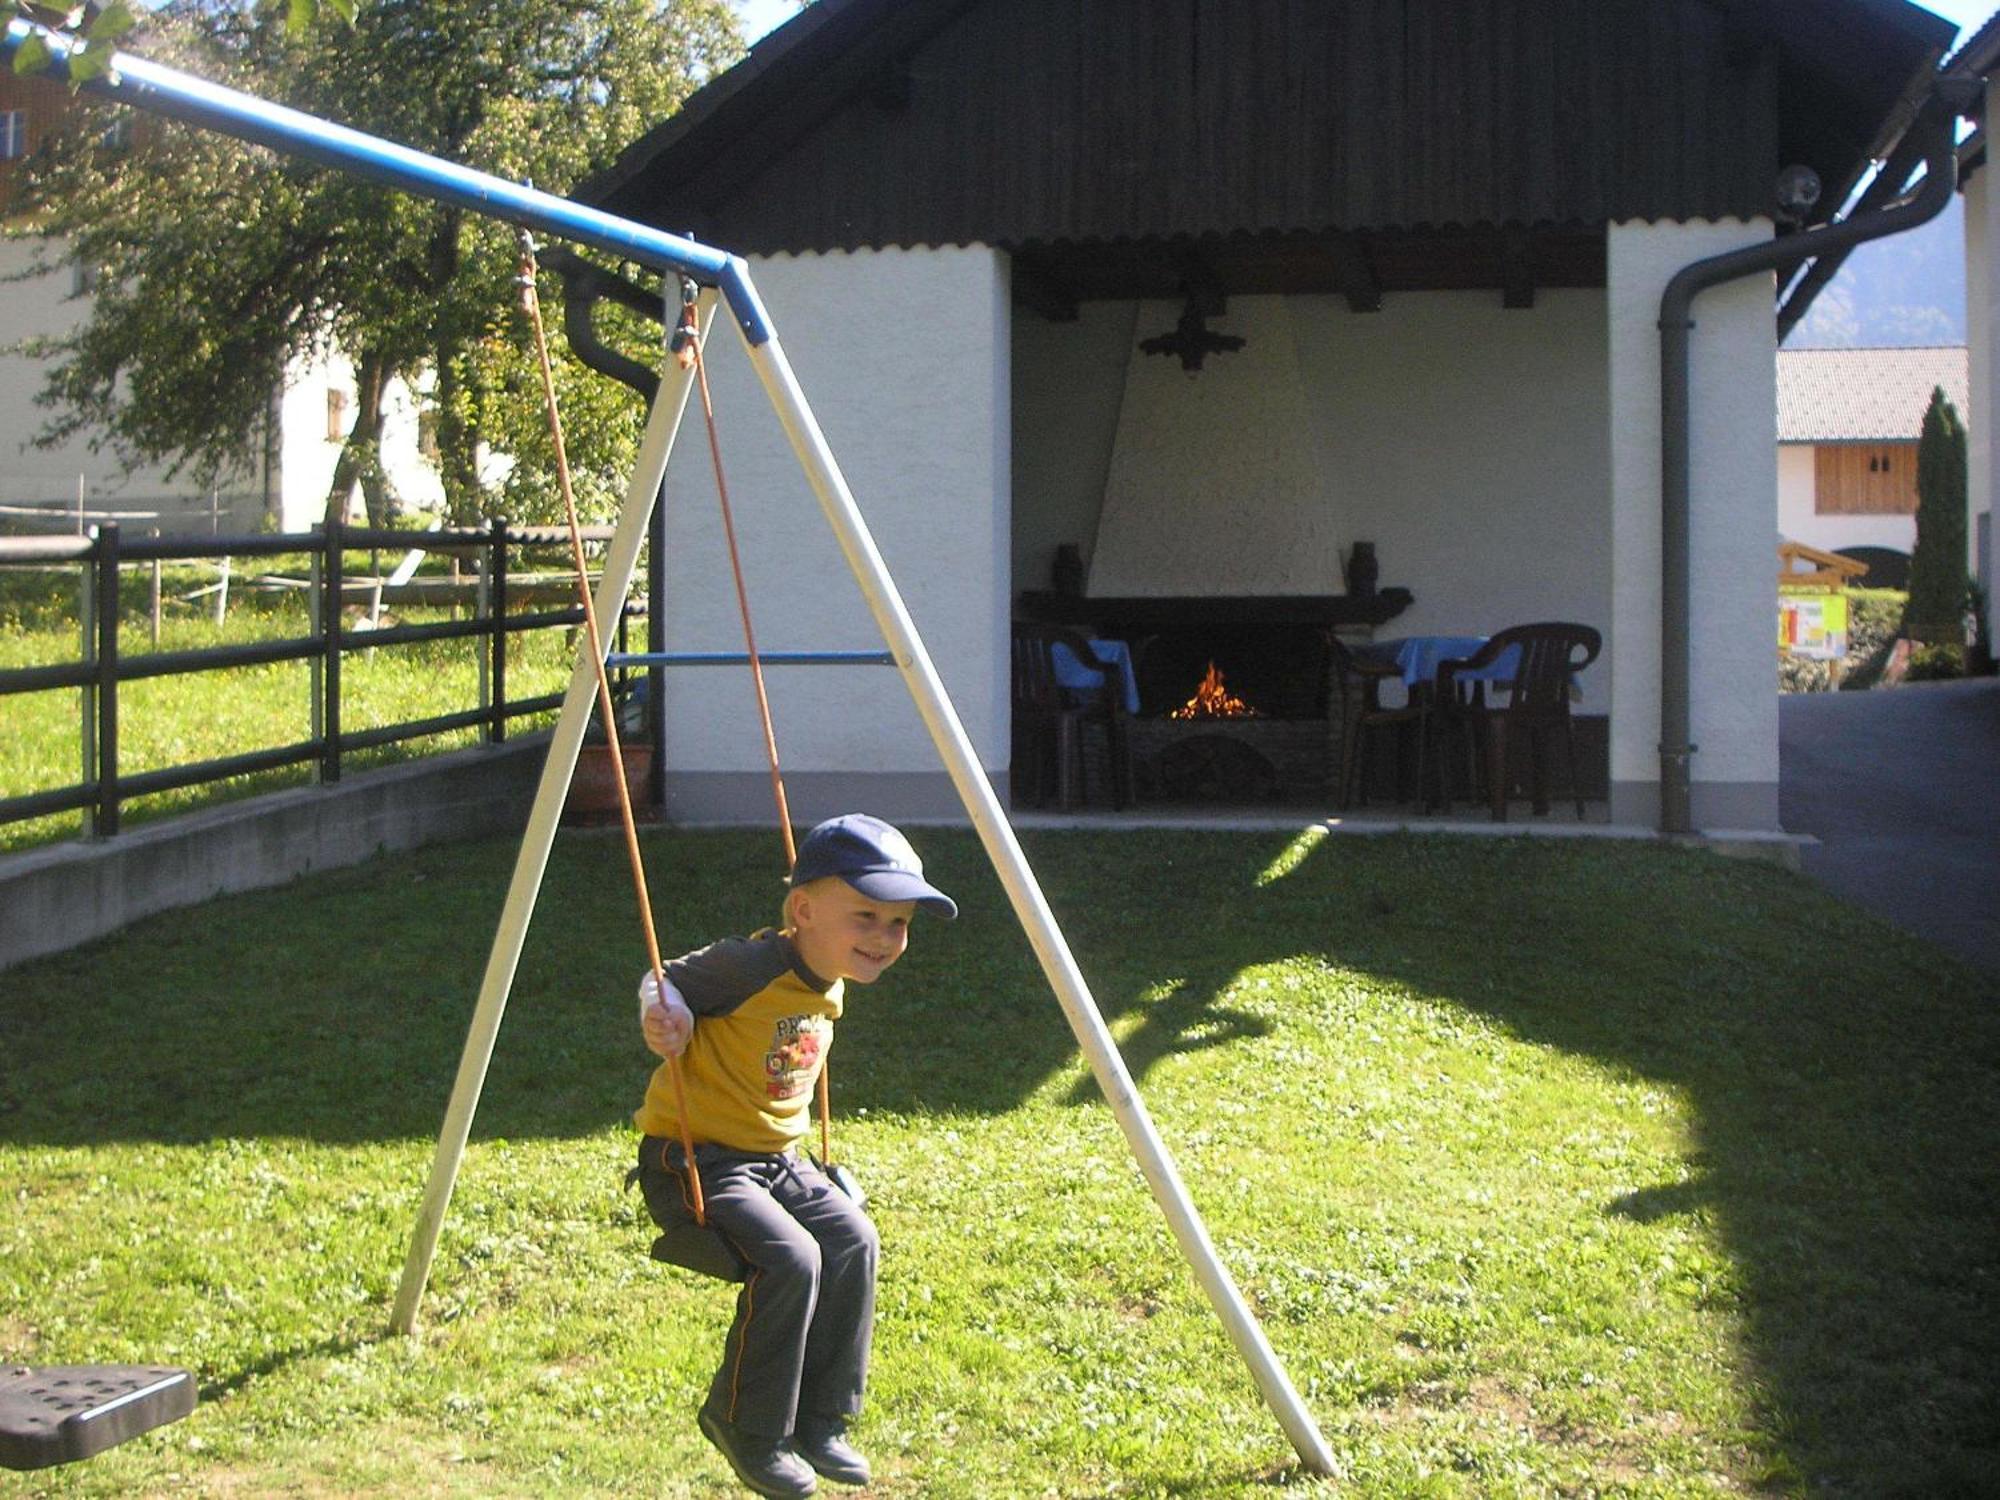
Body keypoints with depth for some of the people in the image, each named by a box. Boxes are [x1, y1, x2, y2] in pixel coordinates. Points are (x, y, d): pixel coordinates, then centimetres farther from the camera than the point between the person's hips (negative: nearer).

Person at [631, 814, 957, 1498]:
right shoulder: (751, 966, -23)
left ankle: (818, 1420, 11)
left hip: (776, 1157, 9)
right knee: (789, 1260, -23)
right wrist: (663, 1016, -32)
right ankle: (745, 1426, -2)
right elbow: (666, 982, -13)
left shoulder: (830, 983, 3)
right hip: (694, 1158, -9)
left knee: (850, 1239, -3)